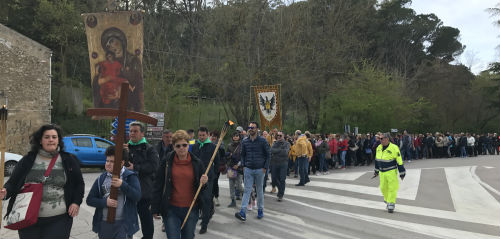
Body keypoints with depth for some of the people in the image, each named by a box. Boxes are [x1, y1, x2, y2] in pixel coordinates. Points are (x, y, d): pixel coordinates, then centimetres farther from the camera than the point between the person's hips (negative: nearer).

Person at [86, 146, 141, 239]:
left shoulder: (130, 177, -2)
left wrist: (123, 185, -22)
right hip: (104, 223, 4)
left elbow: (137, 196, -12)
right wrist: (105, 202, -10)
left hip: (123, 223, -4)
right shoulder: (101, 179, 8)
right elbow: (90, 199, 7)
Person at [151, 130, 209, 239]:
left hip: (191, 210, 2)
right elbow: (158, 187, 1)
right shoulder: (166, 162, -3)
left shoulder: (197, 163, 1)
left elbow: (202, 190, 8)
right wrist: (155, 209, 0)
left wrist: (203, 184, -15)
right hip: (171, 209, -1)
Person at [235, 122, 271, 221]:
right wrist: (243, 166, 4)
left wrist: (265, 167, -6)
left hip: (259, 170, -2)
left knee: (259, 191, 9)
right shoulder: (245, 142, 5)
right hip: (248, 169, 2)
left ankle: (260, 210, 24)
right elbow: (242, 154, 16)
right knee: (247, 190, -4)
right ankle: (243, 212, -11)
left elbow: (268, 155, -1)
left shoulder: (263, 141, -4)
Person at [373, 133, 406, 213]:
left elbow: (399, 161, -12)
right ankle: (387, 200, 32)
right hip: (382, 172, 6)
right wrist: (376, 170, 23)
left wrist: (402, 173, -10)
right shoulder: (379, 148, 4)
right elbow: (377, 159, 17)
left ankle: (391, 204, 9)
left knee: (392, 188, -1)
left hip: (391, 172, -6)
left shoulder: (394, 148, -16)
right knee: (383, 188, 11)